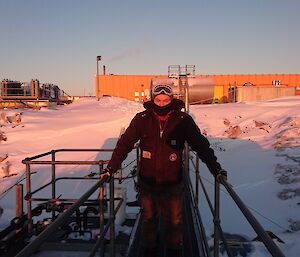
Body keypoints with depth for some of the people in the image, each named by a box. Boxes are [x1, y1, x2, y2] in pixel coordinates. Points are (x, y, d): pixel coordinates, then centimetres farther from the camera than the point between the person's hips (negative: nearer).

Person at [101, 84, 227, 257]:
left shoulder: (183, 120, -9)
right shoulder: (142, 119, -8)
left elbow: (201, 144, -4)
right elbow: (125, 143, -4)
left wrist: (215, 167, -7)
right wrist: (111, 167, -9)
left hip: (173, 183, 0)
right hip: (147, 182, 1)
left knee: (174, 222, 15)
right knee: (149, 220, 19)